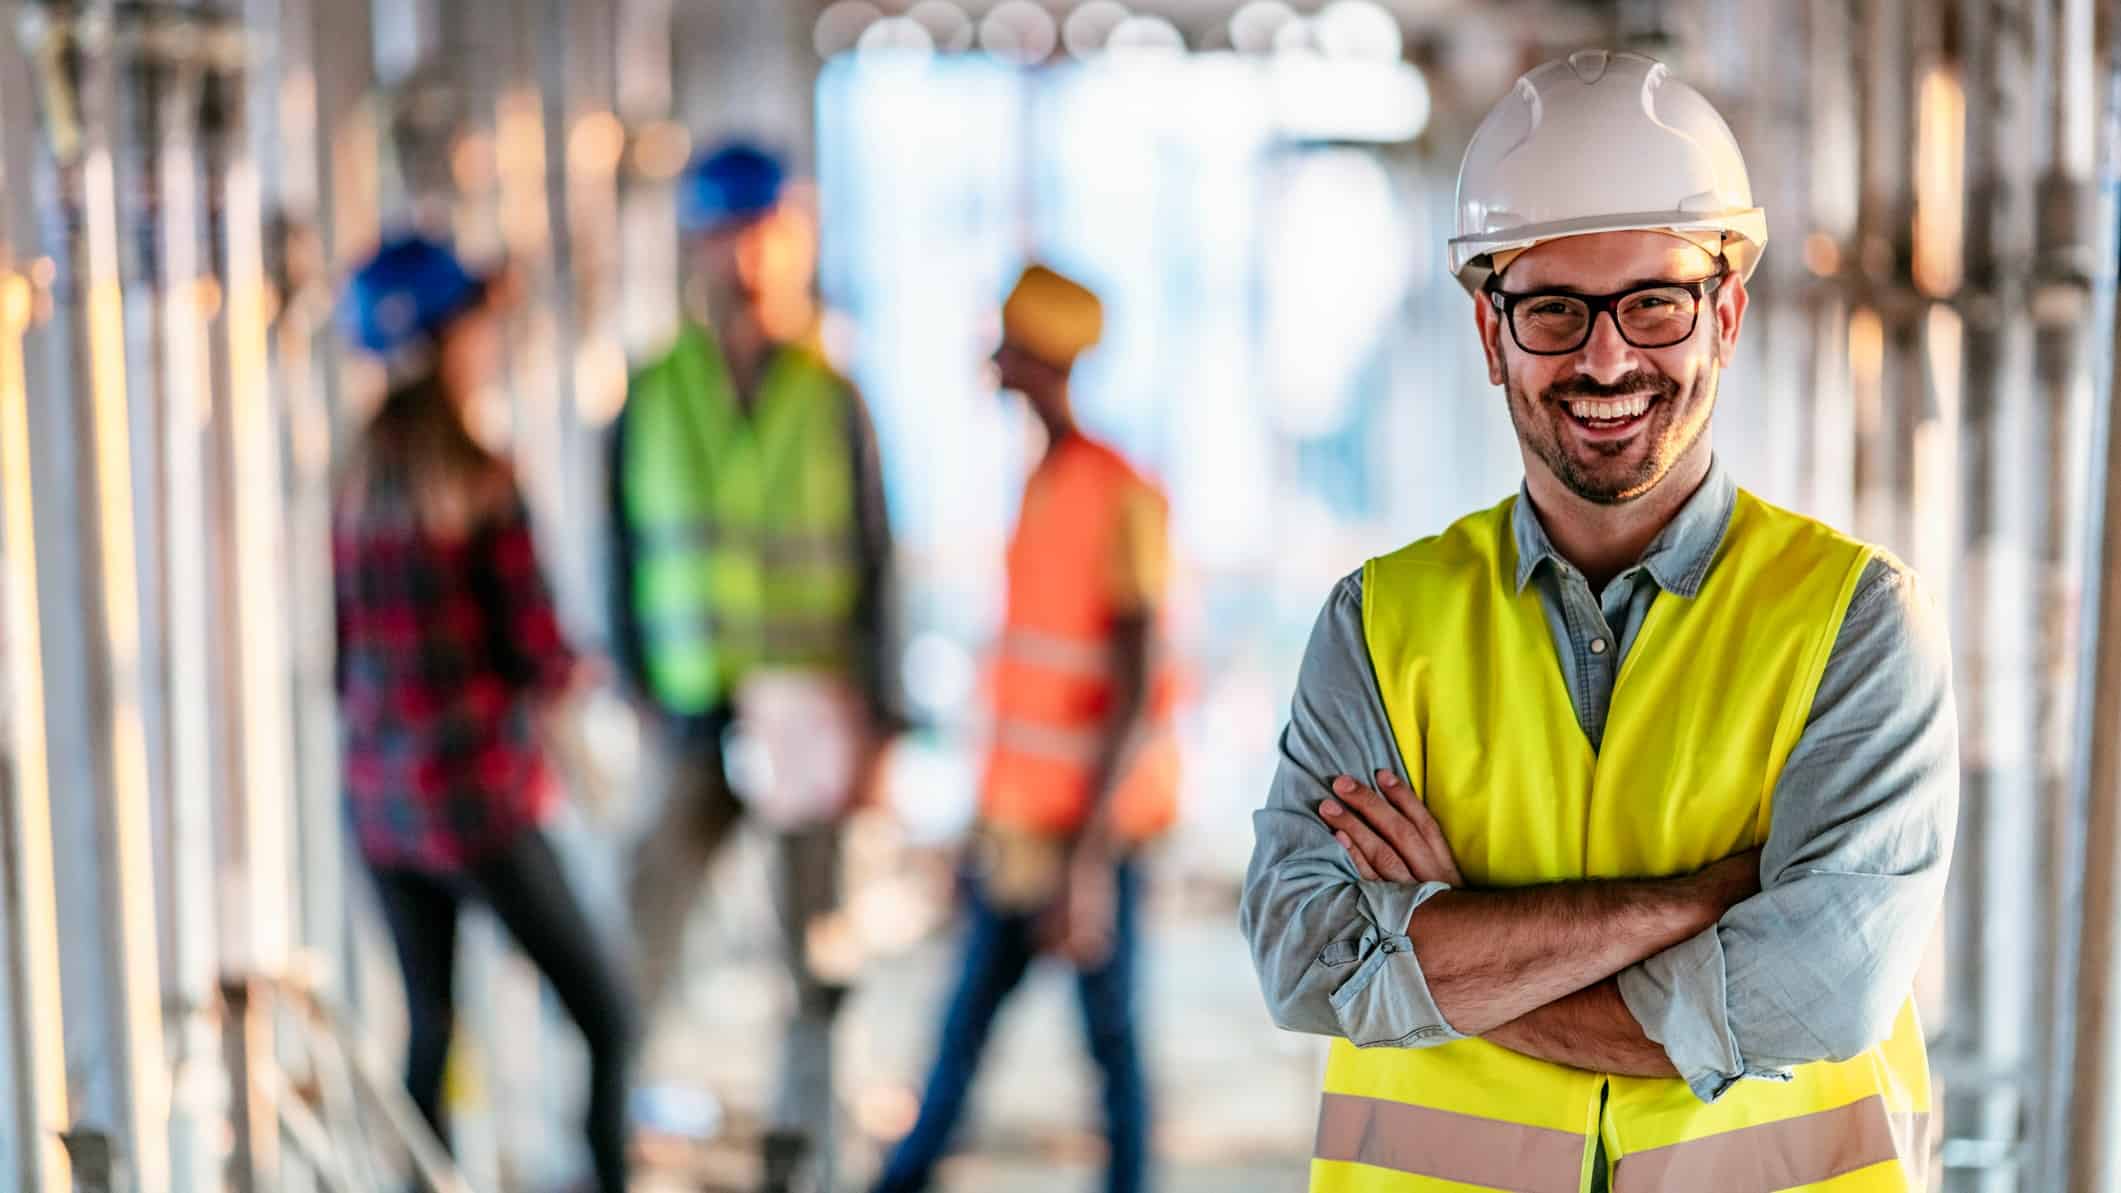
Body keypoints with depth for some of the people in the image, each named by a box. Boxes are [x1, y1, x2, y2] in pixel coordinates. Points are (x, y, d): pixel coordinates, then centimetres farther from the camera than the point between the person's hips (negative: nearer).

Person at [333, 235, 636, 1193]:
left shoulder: (360, 479, 6)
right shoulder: (483, 483, -13)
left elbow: (350, 654, 11)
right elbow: (536, 656, -12)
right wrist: (572, 674, 8)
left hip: (378, 793, 7)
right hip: (478, 795, -7)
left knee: (427, 1026, 14)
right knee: (606, 1019, 2)